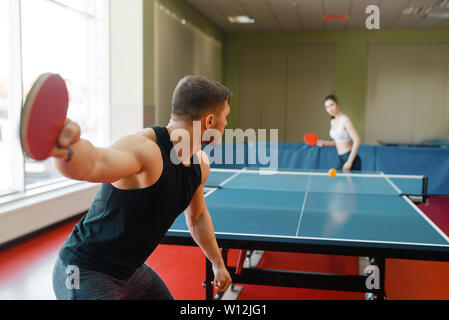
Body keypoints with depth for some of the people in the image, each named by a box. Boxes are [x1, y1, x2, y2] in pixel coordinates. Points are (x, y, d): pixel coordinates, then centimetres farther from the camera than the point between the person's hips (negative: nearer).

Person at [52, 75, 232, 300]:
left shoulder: (201, 165, -1)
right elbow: (92, 163, -50)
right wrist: (66, 147, -73)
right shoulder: (143, 148, -29)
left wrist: (218, 263, 25)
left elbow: (197, 217, 16)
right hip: (86, 273, -8)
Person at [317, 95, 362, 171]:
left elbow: (357, 141, -20)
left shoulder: (345, 120, -15)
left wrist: (349, 162, -23)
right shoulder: (333, 122, 10)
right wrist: (324, 143, 8)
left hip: (350, 159, -8)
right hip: (341, 160, 8)